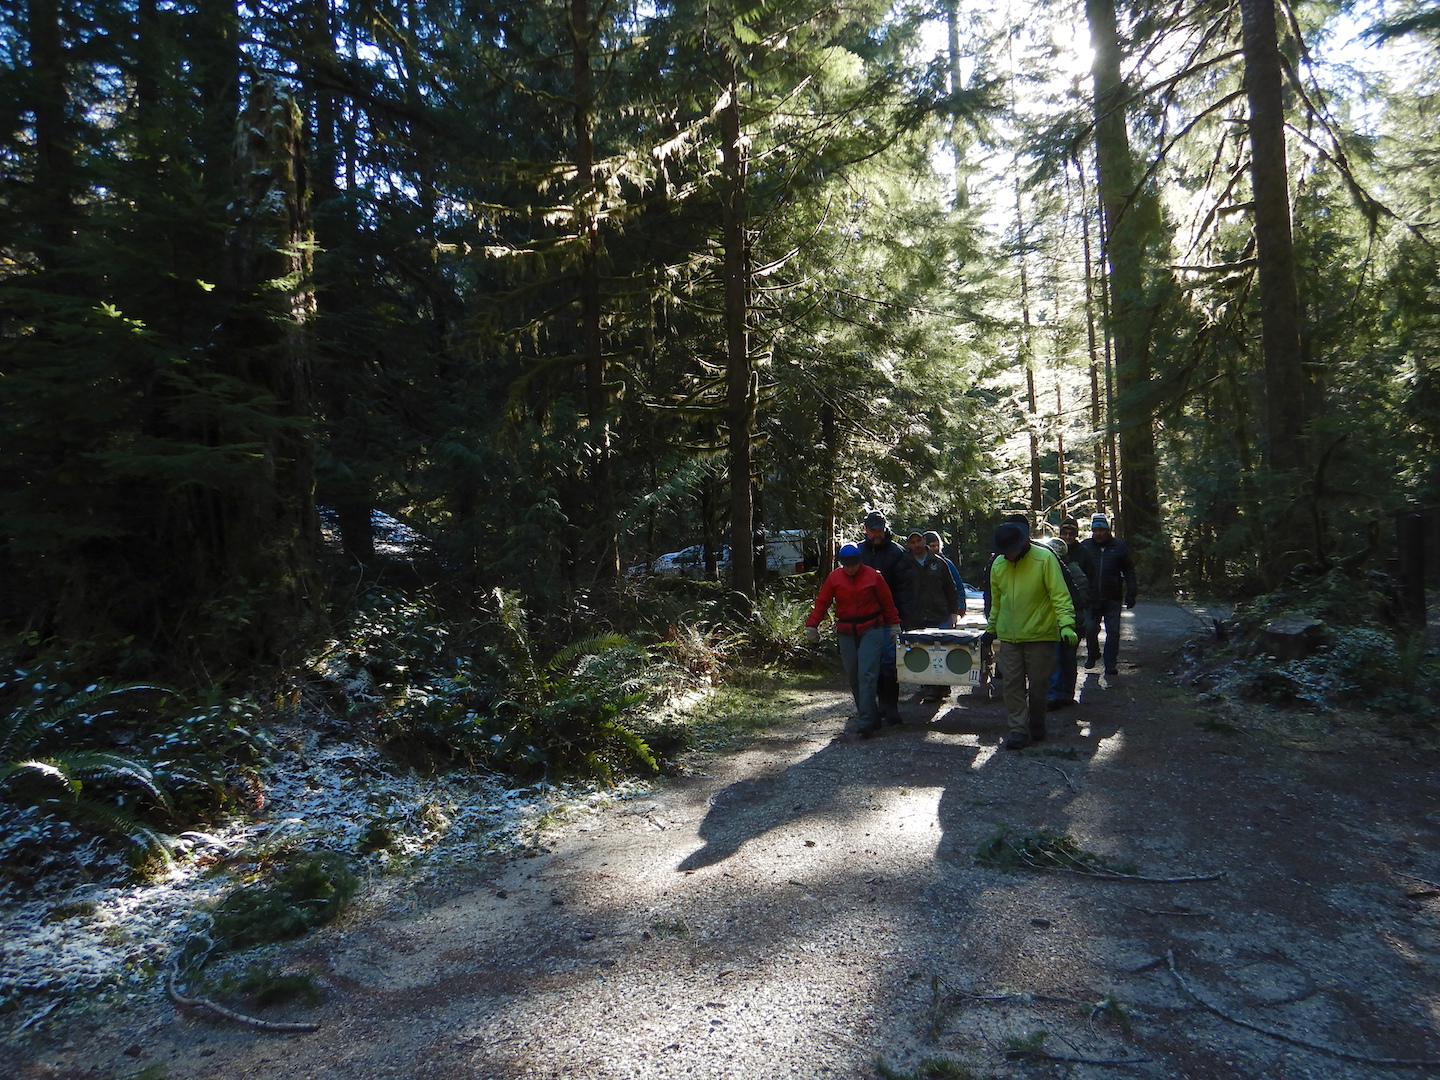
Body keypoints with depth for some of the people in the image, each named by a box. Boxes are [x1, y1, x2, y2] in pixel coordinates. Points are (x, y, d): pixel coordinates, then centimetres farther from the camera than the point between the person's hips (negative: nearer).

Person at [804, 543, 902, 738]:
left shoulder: (873, 576, -1)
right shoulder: (834, 577, 4)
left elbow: (887, 602, 7)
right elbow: (821, 603, 6)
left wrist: (894, 625, 9)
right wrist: (812, 625, 0)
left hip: (871, 630, -3)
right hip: (846, 633, 3)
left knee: (867, 674, -13)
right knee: (853, 676, 5)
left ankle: (867, 722, -13)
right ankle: (871, 717, 18)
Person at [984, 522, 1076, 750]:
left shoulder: (1045, 559, -12)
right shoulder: (998, 565, 3)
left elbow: (1060, 595, -14)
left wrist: (1066, 624, -25)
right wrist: (991, 628, 21)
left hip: (1040, 635, -4)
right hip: (1008, 637, 4)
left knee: (1037, 685, 7)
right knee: (1012, 684, 1)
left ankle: (1036, 728, 25)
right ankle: (1019, 731, 7)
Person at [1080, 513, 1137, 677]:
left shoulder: (1120, 546, 3)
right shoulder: (1085, 547, 3)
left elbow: (1129, 571, 7)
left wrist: (1131, 594, 2)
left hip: (1113, 599, -1)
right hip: (1091, 598, 1)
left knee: (1113, 631, -1)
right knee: (1090, 630, 5)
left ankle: (1111, 664, 8)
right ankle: (1092, 655, 30)